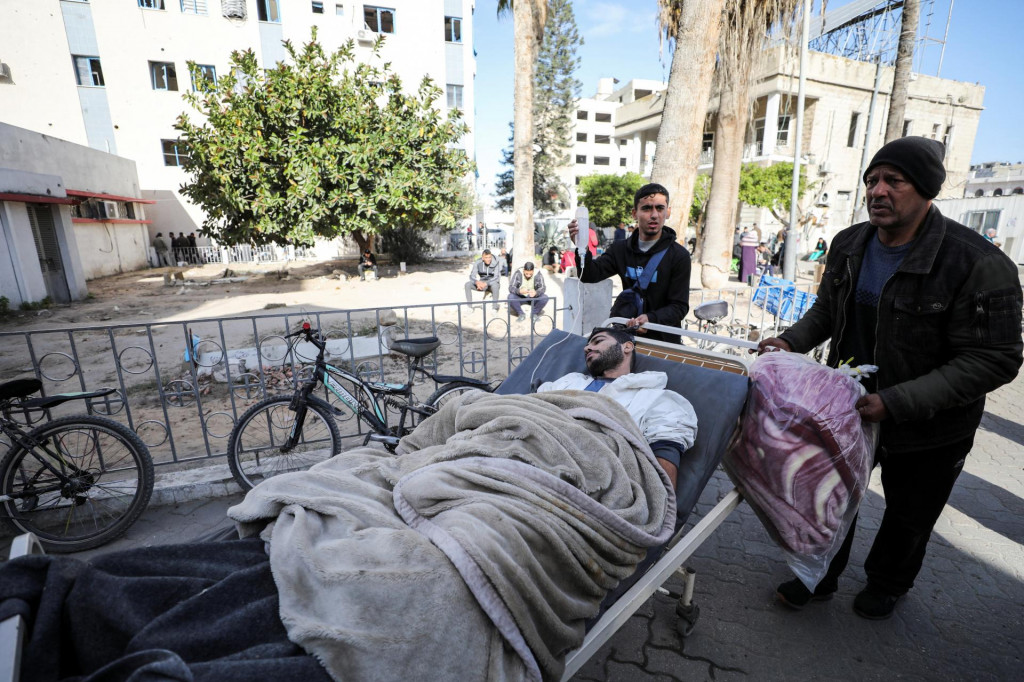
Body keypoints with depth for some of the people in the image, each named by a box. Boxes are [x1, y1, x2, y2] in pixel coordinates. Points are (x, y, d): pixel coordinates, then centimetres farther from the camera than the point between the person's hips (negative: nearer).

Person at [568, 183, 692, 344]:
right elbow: (590, 275, -7)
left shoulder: (679, 256, -9)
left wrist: (650, 318, -30)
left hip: (661, 337, -3)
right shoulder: (621, 249, 2)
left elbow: (679, 307, -10)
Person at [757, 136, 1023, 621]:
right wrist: (792, 341, -10)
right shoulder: (849, 246, -5)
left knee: (908, 517, 21)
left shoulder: (978, 265, -24)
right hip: (850, 401, 4)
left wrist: (896, 402, -31)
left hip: (928, 428, -4)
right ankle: (819, 576, 42)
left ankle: (886, 585, 50)